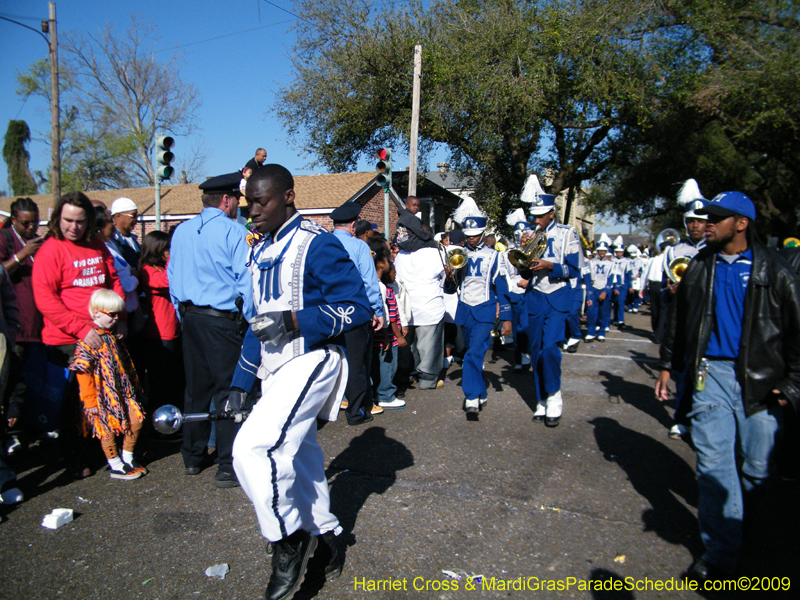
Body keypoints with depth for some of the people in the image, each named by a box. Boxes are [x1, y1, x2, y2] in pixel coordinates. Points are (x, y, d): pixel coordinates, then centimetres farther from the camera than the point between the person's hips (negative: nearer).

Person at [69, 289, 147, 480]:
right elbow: (83, 372, -19)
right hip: (103, 395, -8)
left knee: (135, 421, 6)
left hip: (122, 391, 8)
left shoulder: (112, 336, 11)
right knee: (108, 429, 3)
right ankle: (115, 466, 18)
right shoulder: (88, 339, -17)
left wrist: (134, 386, 23)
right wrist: (90, 401, -18)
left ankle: (127, 459, 23)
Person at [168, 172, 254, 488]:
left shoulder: (181, 231, 9)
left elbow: (173, 276, 15)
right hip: (224, 319, -6)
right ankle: (228, 467, 4)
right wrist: (249, 320, -1)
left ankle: (193, 457, 29)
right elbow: (245, 281, -12)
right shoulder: (234, 231, -11)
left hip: (191, 318, 7)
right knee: (228, 390, 0)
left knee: (196, 387, 16)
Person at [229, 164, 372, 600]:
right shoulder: (261, 252, 16)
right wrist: (239, 383, 19)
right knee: (295, 455, 15)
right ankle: (324, 535, 34)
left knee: (253, 447, -20)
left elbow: (357, 307, -15)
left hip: (312, 359, -8)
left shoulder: (316, 244, -11)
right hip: (275, 367, 9)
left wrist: (294, 321, -24)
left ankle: (289, 538, 1)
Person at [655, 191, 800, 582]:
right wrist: (667, 366, 15)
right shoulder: (700, 267, 8)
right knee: (714, 461, -3)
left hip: (759, 378, -1)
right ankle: (720, 554, 5)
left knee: (756, 465, 8)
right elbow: (678, 318, 15)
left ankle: (736, 518, 38)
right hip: (711, 373, 2)